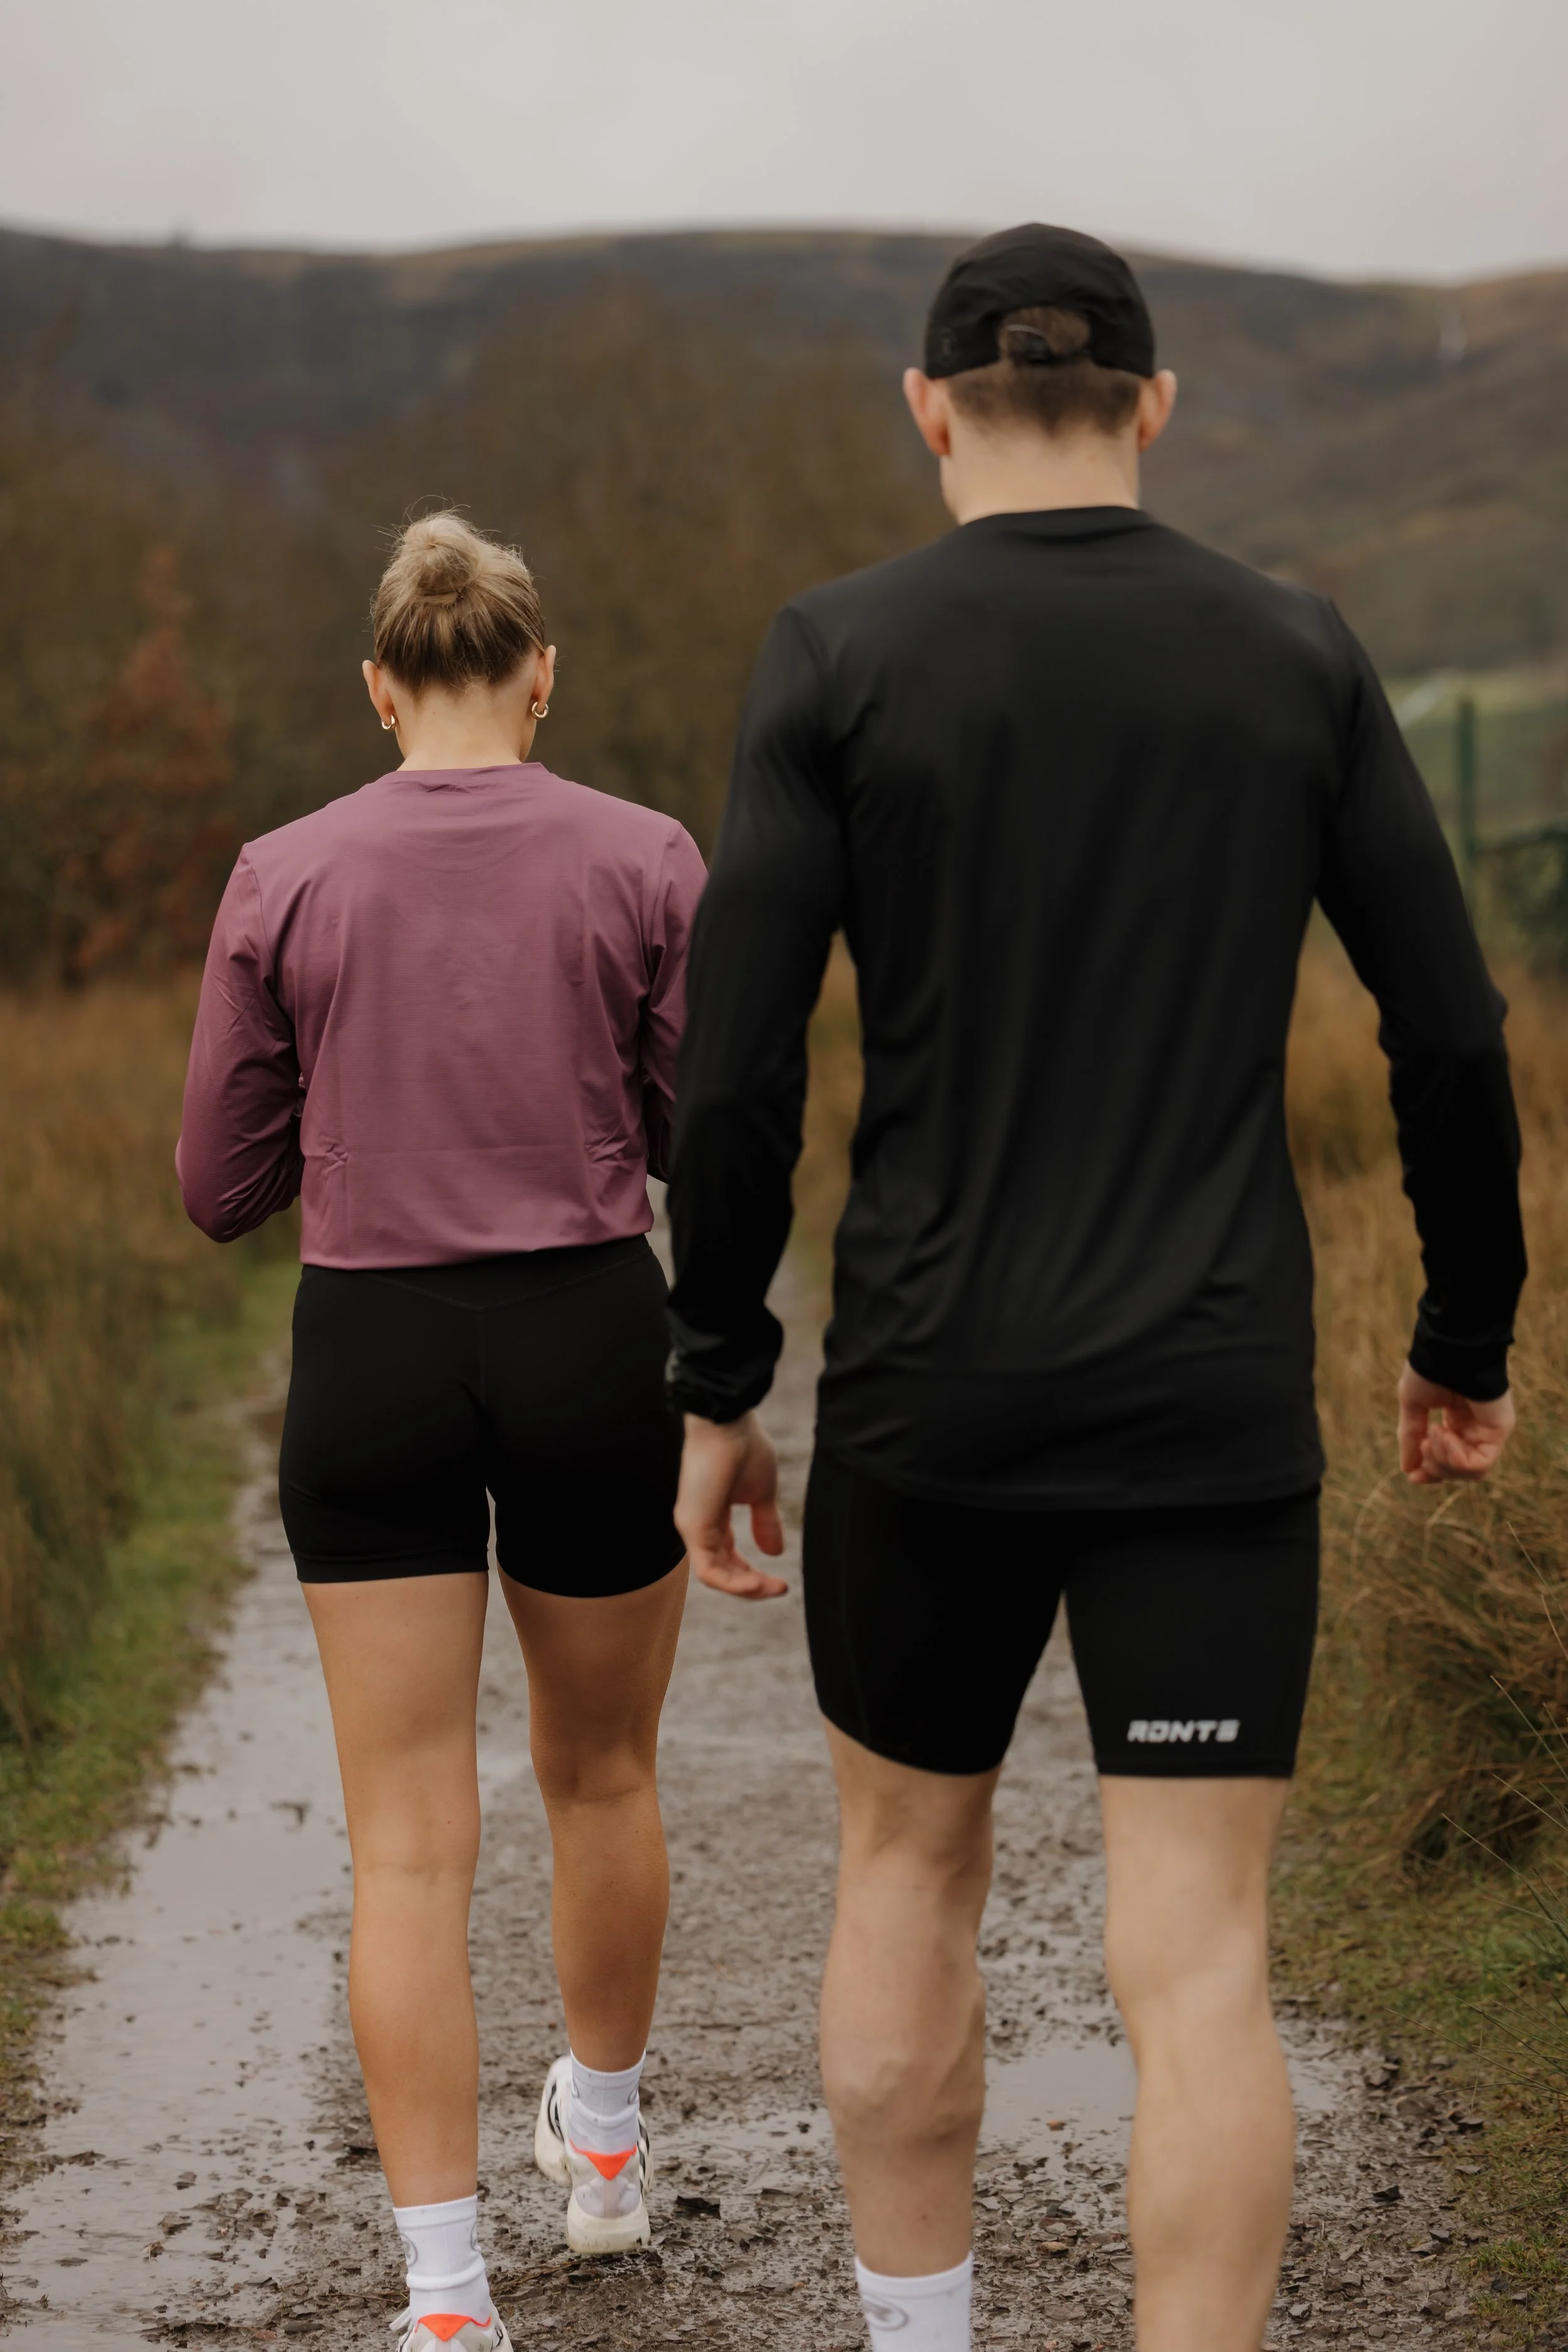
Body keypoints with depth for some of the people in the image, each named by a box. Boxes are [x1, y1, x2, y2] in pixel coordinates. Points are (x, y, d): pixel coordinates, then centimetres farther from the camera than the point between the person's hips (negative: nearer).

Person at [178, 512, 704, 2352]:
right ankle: (603, 2144, 42)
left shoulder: (284, 877, -2)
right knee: (601, 1774, 22)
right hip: (593, 1335, 1)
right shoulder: (643, 860, -3)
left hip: (371, 1356, -1)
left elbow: (220, 1189, 2)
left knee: (410, 1842, 2)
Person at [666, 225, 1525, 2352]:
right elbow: (1452, 1036, 3)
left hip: (933, 1401, 0)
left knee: (907, 1865, 22)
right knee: (1197, 1967, 1)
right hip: (1213, 1416, 1)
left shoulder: (836, 657, -5)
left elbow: (737, 1063, -8)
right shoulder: (1298, 659, 2)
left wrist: (715, 1394, 2)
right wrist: (1467, 1341, 16)